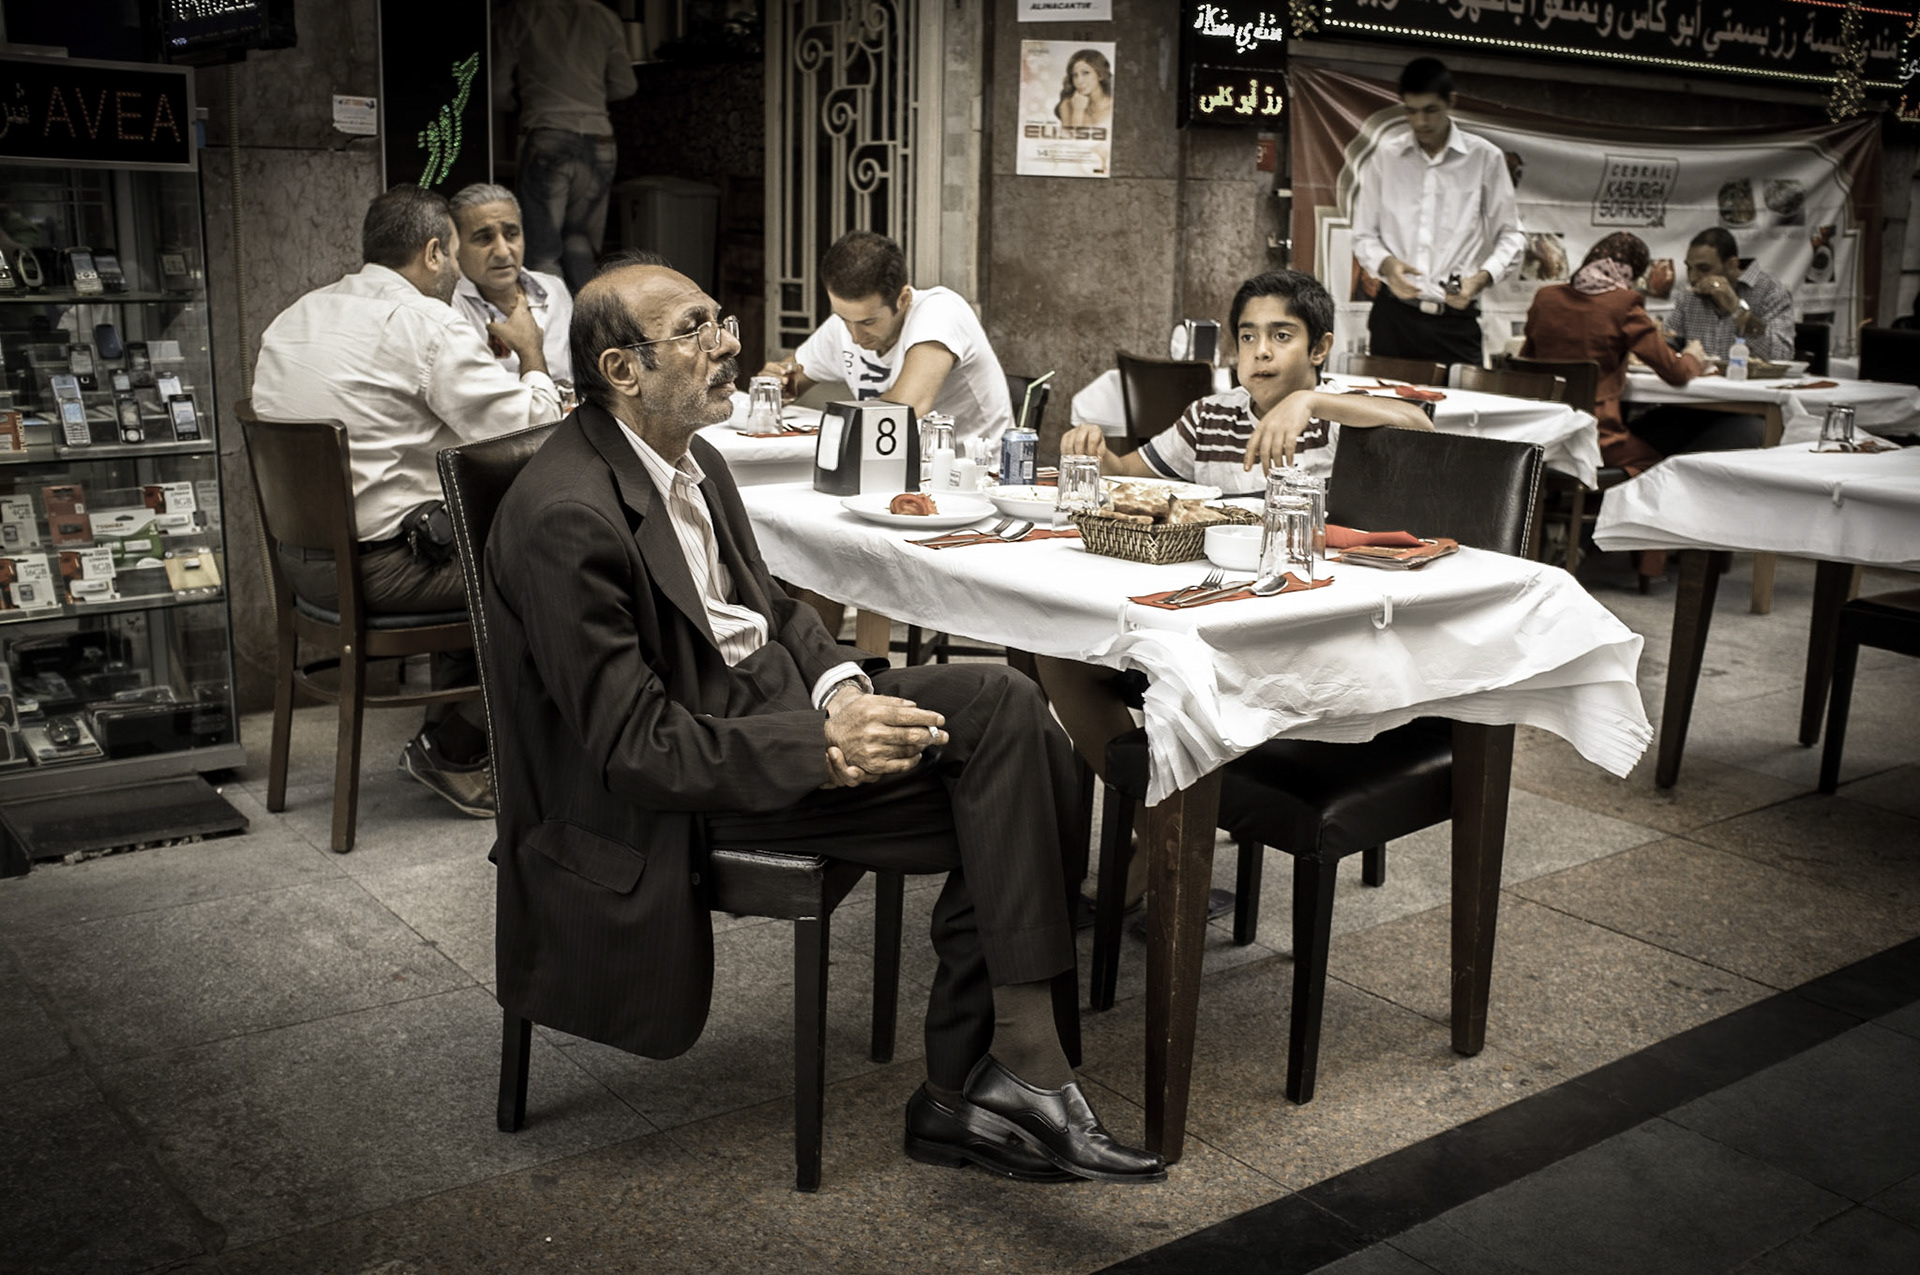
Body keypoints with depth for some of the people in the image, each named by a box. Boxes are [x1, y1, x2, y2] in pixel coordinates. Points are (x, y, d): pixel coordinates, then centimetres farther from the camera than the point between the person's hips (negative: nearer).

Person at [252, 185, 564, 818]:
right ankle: (451, 751, 8)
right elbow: (531, 431, -15)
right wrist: (530, 353, 5)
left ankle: (448, 735, 29)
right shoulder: (427, 323, -14)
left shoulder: (292, 318, 13)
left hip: (301, 559, 9)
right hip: (382, 564, -9)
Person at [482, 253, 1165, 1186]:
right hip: (676, 786, -9)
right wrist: (822, 748, -26)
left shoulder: (692, 461, 9)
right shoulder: (567, 516, -21)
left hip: (768, 690, 9)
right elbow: (636, 748, -22)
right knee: (996, 799, -19)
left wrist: (839, 687, -5)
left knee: (1001, 706, -13)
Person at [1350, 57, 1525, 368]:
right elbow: (1364, 235, 11)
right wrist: (1385, 263, -11)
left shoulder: (1485, 158, 3)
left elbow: (1510, 236, 7)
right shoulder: (1387, 156, 7)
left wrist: (1483, 277, -12)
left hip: (1456, 320, -1)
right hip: (1393, 315, 1)